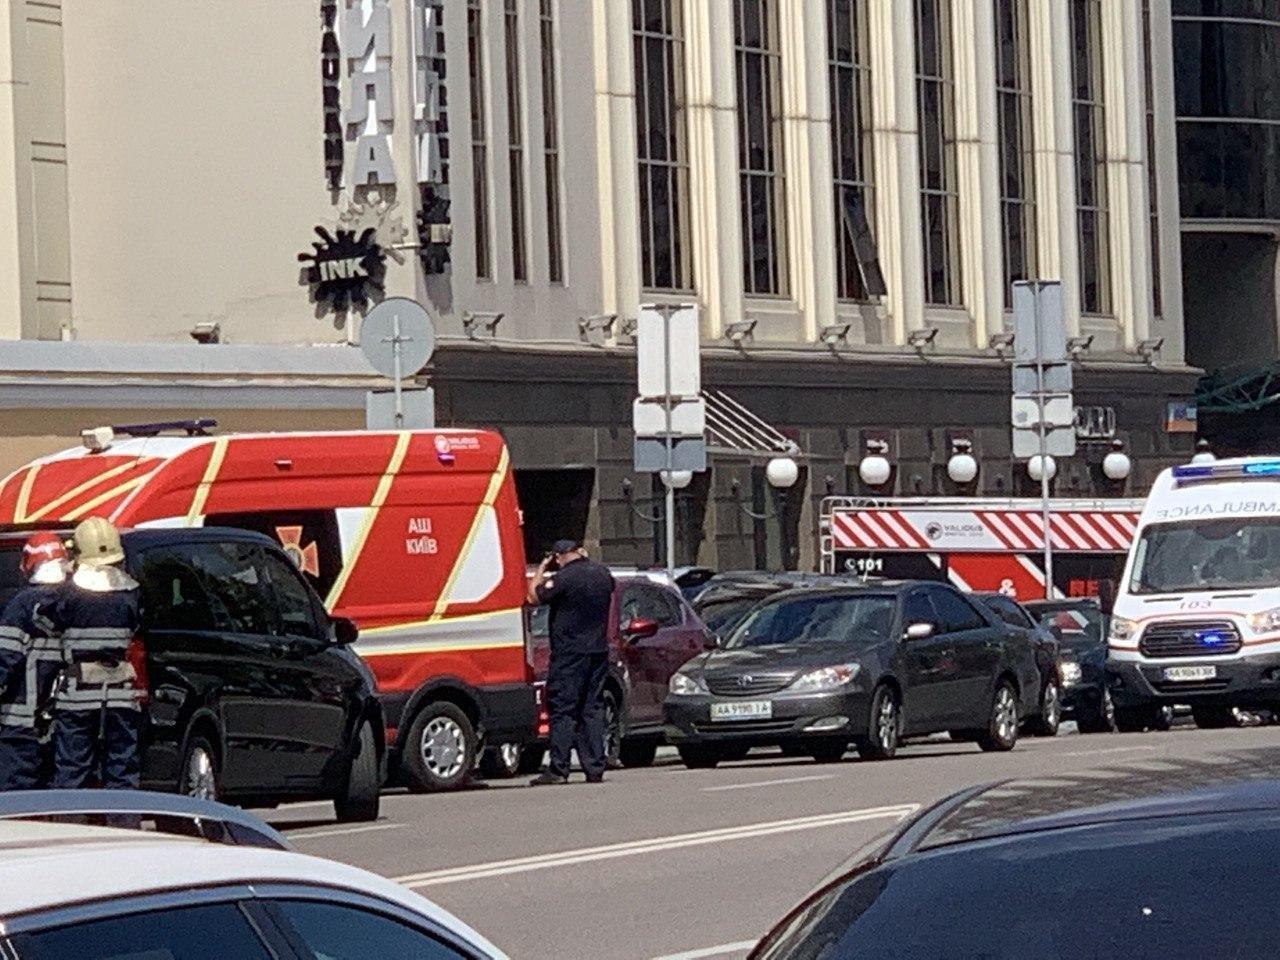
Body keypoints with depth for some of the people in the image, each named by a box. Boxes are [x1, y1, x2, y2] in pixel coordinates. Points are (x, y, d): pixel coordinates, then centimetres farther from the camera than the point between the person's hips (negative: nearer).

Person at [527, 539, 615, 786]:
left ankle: (558, 769, -9)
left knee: (562, 711, -4)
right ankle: (595, 769, 8)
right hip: (599, 652, 7)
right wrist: (585, 559, 24)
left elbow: (534, 597, -10)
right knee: (593, 709, 10)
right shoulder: (603, 573, 5)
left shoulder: (565, 577, -16)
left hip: (570, 654, -7)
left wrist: (542, 569, 4)